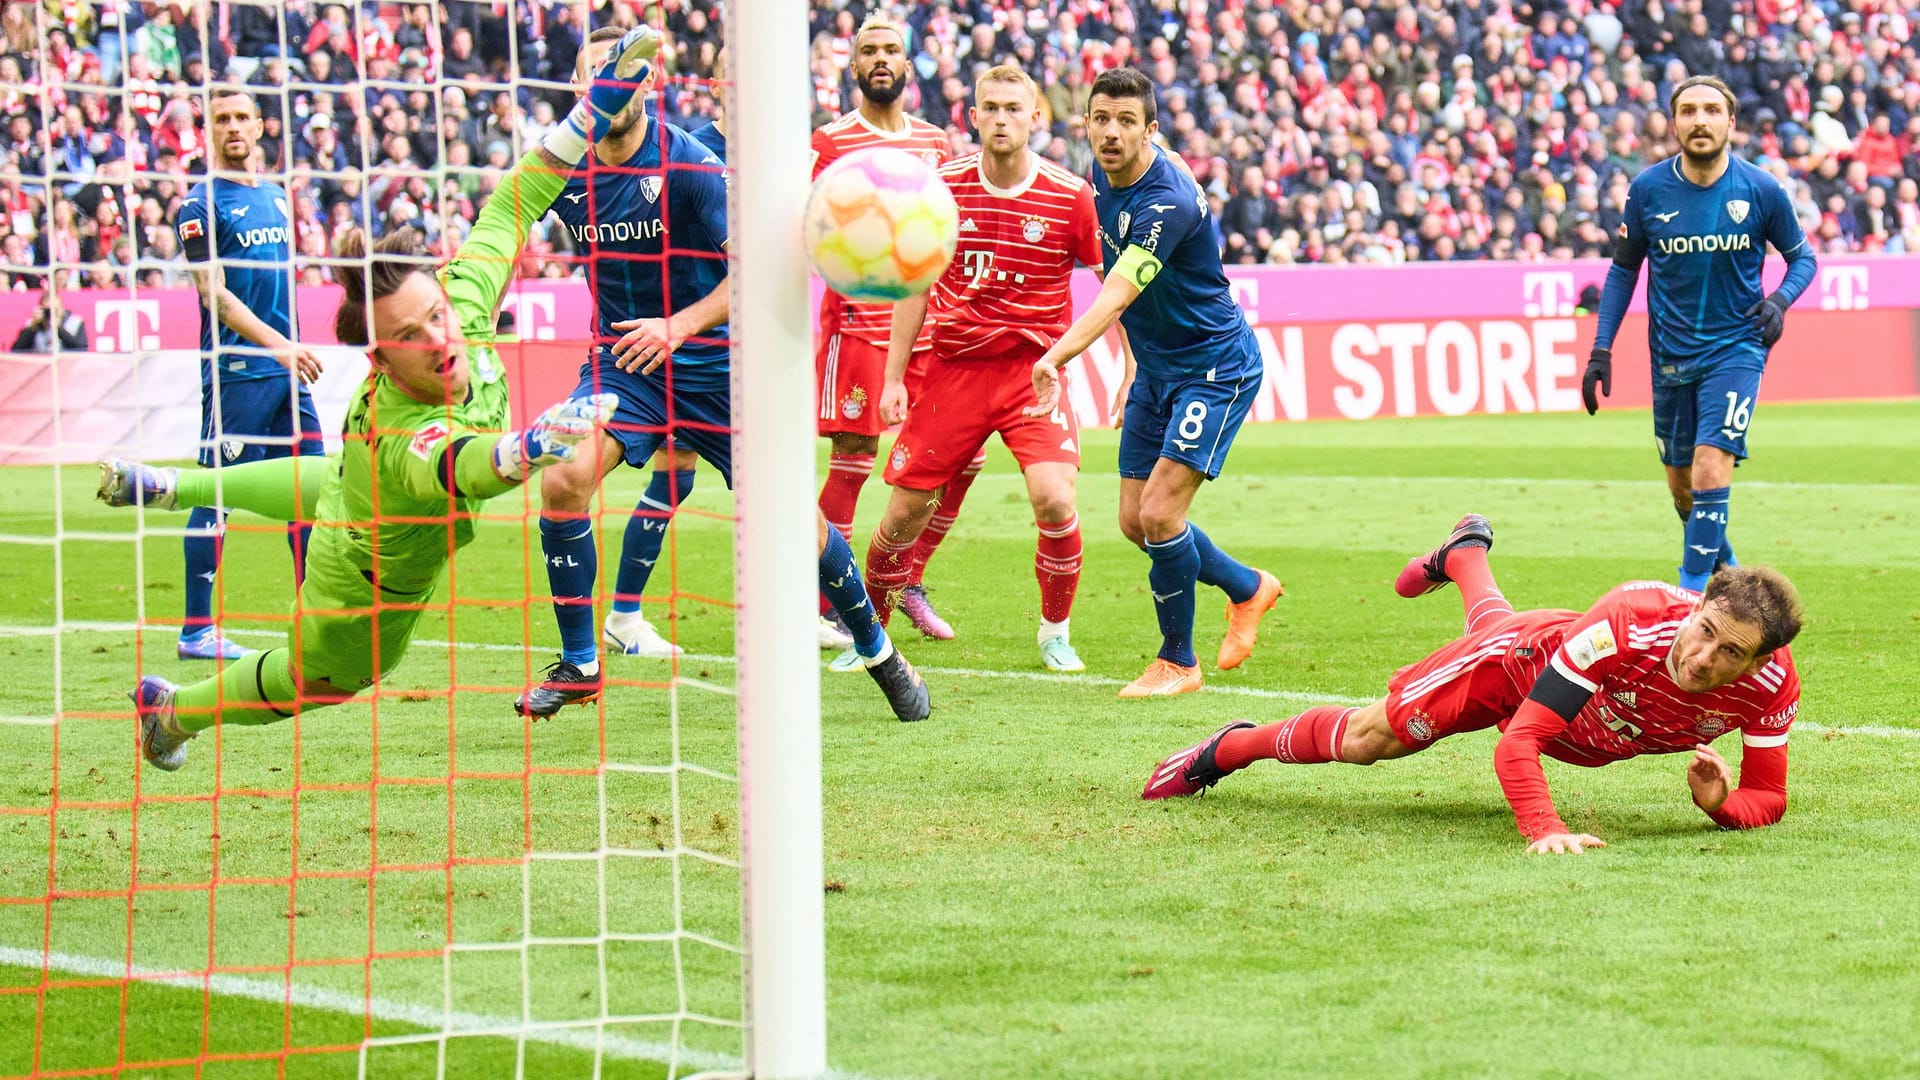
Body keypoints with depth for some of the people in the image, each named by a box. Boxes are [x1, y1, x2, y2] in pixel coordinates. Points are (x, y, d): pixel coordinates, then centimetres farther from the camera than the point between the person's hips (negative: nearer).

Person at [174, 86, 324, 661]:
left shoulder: (275, 196, 16)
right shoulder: (202, 204, -6)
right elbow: (214, 294, -13)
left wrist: (295, 348, 16)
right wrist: (278, 345, -21)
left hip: (287, 371, 7)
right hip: (235, 371, -7)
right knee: (218, 498, -4)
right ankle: (196, 630, 1)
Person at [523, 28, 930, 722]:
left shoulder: (691, 164, -16)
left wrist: (679, 325, -31)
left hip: (713, 363, -3)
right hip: (622, 358, 3)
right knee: (562, 481, -22)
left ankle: (877, 651, 22)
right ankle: (578, 666, -8)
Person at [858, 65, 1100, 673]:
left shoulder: (1070, 196, -6)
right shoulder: (942, 186, 0)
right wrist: (894, 377, 7)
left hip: (1035, 367, -2)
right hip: (954, 367, 2)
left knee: (1053, 499, -20)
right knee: (906, 511, 0)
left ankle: (1055, 631, 4)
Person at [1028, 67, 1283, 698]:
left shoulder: (1169, 201, -28)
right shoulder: (1102, 180, 0)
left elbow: (1117, 294, -41)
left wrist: (1057, 356, -54)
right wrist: (1134, 367, 15)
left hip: (1216, 367, -9)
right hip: (1156, 367, 9)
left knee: (1160, 512, -15)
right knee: (1135, 522, 8)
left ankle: (1177, 662, 3)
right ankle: (1247, 588, 33)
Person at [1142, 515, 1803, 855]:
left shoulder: (1771, 684, -39)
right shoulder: (1629, 621, -49)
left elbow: (1768, 798, -25)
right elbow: (1517, 744, -46)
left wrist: (1723, 804, -48)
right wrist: (1543, 831, -61)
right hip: (1520, 659, -5)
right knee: (1364, 738, 9)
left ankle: (1466, 552, 75)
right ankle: (1224, 751, 38)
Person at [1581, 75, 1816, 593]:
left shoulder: (1761, 190, -7)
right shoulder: (1647, 190, -4)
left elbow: (1803, 257, 7)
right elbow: (1623, 268, 8)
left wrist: (1779, 300, -15)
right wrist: (1601, 350, 2)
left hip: (1735, 350, -3)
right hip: (1671, 354, 3)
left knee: (1710, 469, -20)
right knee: (1681, 486, 11)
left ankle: (1692, 590, -14)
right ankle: (1726, 571, 36)